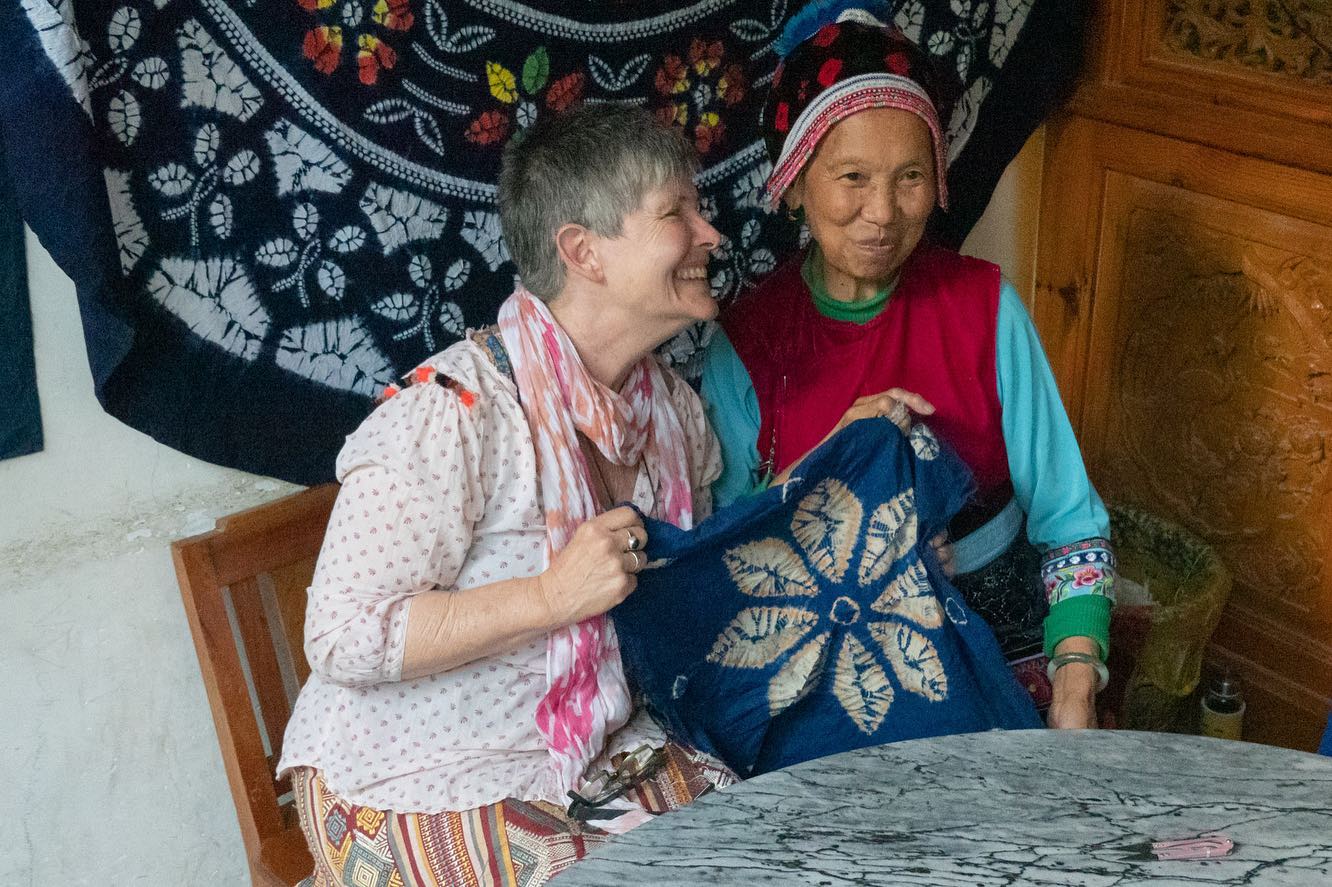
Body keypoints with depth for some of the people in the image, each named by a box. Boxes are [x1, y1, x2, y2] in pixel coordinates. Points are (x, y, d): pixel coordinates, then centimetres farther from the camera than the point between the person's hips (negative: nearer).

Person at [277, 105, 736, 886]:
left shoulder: (672, 408, 4)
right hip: (428, 786, -7)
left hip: (603, 755, 7)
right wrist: (551, 597, -29)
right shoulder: (454, 415, -22)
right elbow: (343, 639, -24)